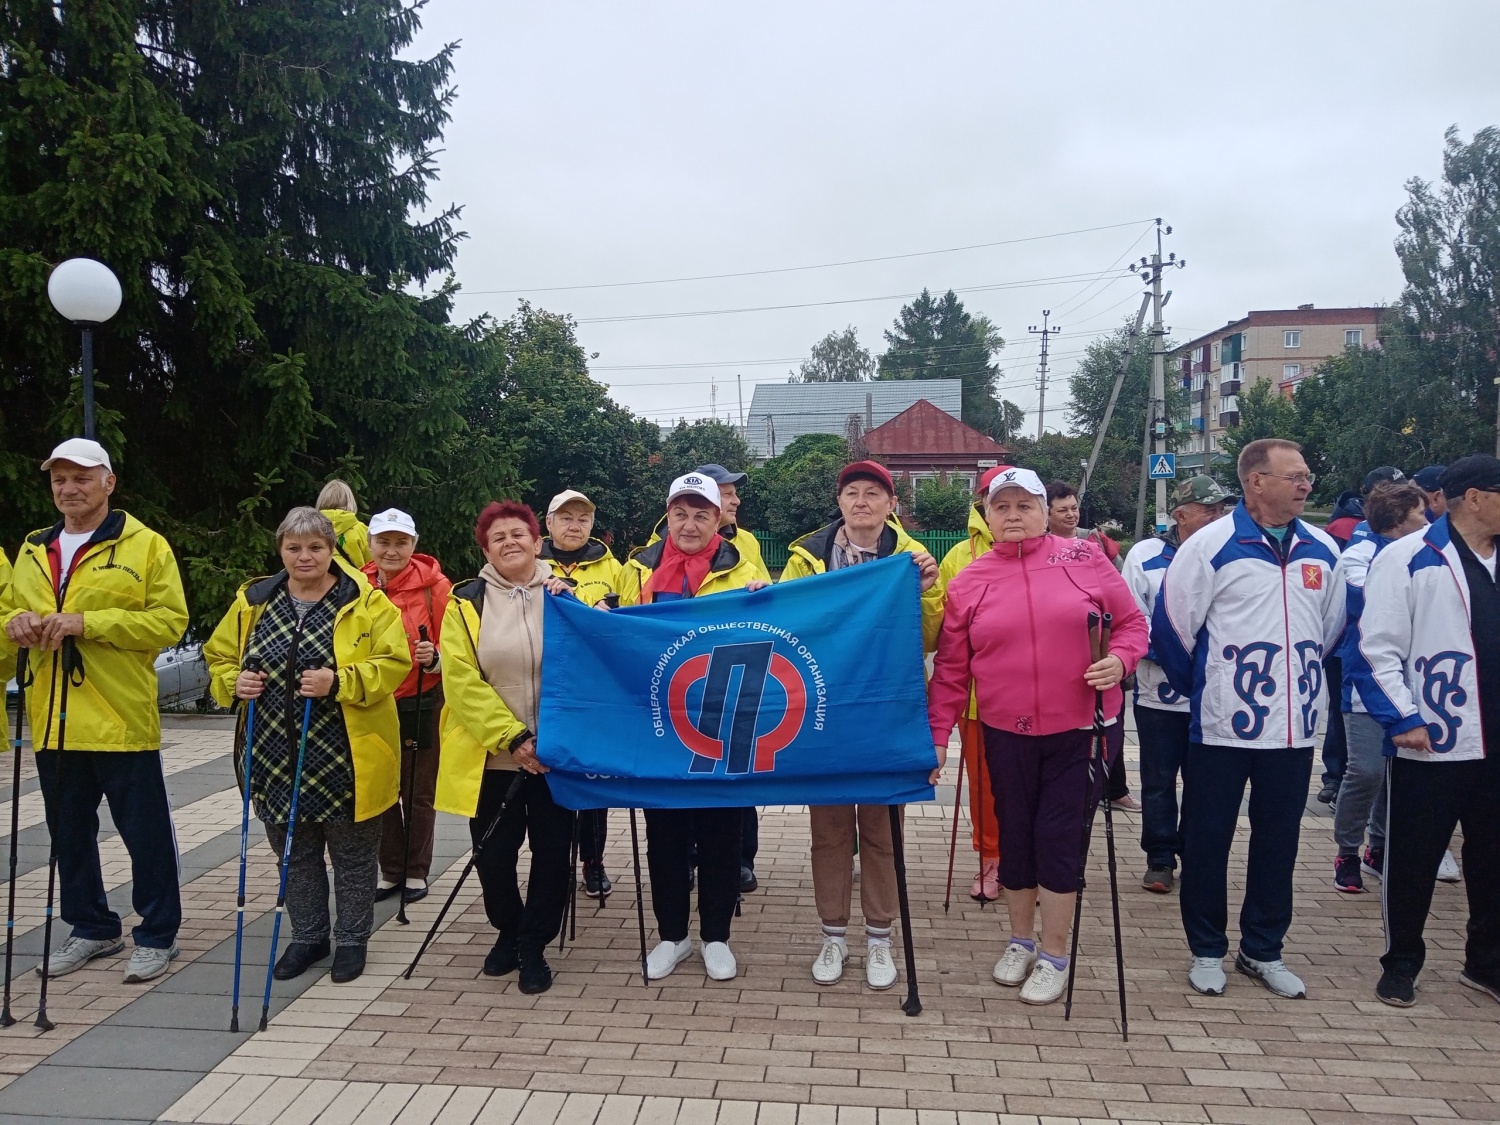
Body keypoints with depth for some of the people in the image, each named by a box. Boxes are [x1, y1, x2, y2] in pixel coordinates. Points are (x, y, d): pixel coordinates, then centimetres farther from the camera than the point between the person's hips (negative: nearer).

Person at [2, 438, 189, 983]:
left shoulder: (145, 545, -4)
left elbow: (170, 621, -11)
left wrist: (87, 622, -19)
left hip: (121, 719, -6)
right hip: (53, 722, 6)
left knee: (146, 831, 2)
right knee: (69, 831, 16)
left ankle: (157, 934, 16)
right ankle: (92, 928, 32)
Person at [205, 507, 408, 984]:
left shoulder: (365, 601, -8)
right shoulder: (253, 601, 4)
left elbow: (393, 662, -13)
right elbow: (218, 657, 13)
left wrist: (338, 682, -26)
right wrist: (233, 682, -9)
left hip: (344, 757, -4)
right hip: (277, 756, 4)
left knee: (352, 854, 10)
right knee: (295, 853, 18)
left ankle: (352, 939, 27)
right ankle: (308, 936, 36)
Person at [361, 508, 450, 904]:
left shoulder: (434, 585, -10)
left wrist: (434, 658, -27)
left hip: (420, 706, -3)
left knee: (418, 792, 8)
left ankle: (416, 872, 24)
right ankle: (390, 871, 28)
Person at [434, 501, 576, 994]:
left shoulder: (569, 594, 3)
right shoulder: (466, 602, 0)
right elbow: (461, 681, -8)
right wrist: (512, 738, -15)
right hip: (492, 755, 0)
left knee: (552, 853, 5)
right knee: (493, 855, 8)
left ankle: (534, 945, 24)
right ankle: (508, 932, 34)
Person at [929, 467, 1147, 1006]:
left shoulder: (1084, 558, -3)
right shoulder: (968, 582, 1)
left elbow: (1131, 622, 4)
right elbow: (951, 670, 2)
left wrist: (1119, 659, -16)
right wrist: (938, 733, -1)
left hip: (1077, 730, -2)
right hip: (1006, 734, 2)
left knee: (1059, 837, 3)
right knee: (1015, 835, 13)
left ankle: (1055, 956, 20)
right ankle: (1021, 941, 34)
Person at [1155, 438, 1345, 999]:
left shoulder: (1323, 550, 6)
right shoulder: (1211, 546, -10)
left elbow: (1330, 627, 18)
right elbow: (1171, 626, -5)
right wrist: (1198, 686, 5)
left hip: (1295, 727, 4)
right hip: (1221, 726, -4)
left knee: (1278, 842, 13)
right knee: (1206, 841, 6)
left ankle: (1263, 950, 28)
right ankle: (1207, 951, 22)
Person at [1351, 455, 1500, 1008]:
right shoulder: (1409, 559, -9)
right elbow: (1377, 649, -11)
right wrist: (1403, 719, -15)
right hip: (1430, 744, -6)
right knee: (1413, 861, 7)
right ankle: (1401, 964, 23)